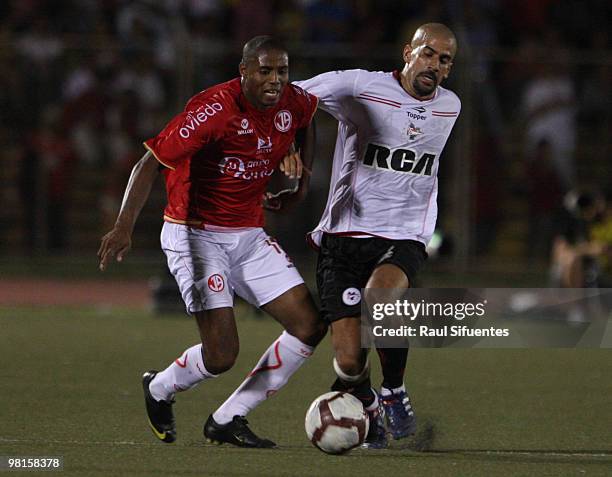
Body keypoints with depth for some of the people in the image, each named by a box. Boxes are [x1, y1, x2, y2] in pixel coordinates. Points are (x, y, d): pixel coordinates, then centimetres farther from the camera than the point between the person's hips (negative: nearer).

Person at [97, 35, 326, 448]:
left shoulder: (294, 102, -2)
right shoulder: (215, 109, -23)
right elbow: (151, 163, -24)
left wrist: (302, 180, 18)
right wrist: (124, 227, -34)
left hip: (249, 235, 7)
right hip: (197, 236, -7)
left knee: (311, 327, -2)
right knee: (221, 355, -16)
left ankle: (229, 419, 8)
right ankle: (159, 390, 19)